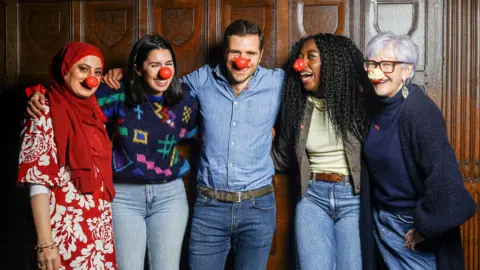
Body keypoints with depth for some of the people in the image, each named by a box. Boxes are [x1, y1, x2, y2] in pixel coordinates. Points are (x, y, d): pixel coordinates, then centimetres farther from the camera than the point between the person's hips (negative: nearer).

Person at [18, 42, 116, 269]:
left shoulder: (93, 111, 11)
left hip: (101, 226, 7)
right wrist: (45, 243, -19)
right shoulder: (45, 111, -10)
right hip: (67, 229, -7)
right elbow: (38, 181, -16)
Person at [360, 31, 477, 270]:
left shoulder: (419, 111, -22)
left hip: (412, 224, -7)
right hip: (380, 219, 7)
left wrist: (425, 226, -19)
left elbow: (443, 173, -28)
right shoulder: (375, 105, 1)